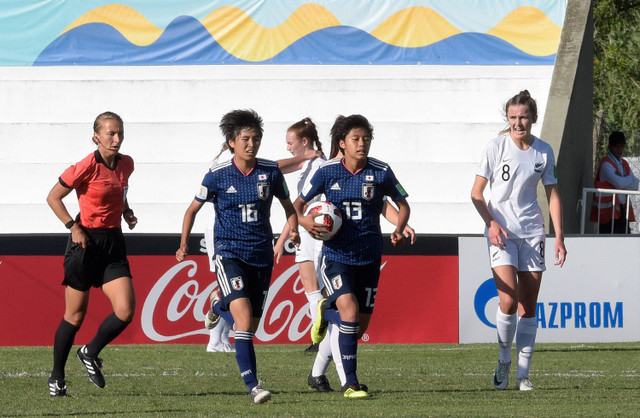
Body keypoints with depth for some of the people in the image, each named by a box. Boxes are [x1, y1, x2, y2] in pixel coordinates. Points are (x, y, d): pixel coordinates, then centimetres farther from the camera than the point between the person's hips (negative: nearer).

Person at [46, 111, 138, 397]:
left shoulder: (126, 164, 4)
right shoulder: (87, 167, -15)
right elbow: (53, 197, -7)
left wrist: (126, 212, 7)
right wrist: (73, 227, -15)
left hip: (113, 243, 5)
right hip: (86, 242, -5)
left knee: (125, 311, -10)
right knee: (75, 316, 4)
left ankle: (90, 353, 15)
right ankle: (57, 377, 20)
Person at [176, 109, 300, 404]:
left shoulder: (270, 172, 1)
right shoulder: (217, 175, -6)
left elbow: (288, 206, 15)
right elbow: (193, 208, 6)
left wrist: (293, 230, -3)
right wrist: (184, 244, -3)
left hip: (262, 255, 4)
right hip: (229, 253, -4)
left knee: (250, 325, 12)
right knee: (244, 316, -22)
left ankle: (218, 303, 47)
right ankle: (253, 386, -22)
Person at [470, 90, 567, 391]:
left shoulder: (543, 152, 5)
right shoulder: (495, 147, -5)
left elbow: (552, 195, 12)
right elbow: (476, 193, -1)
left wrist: (559, 237, 4)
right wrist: (491, 222, -17)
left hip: (532, 233, 3)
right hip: (501, 232, -3)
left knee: (528, 307, 2)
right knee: (508, 300, -18)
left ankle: (523, 374, 8)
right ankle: (504, 361, 3)